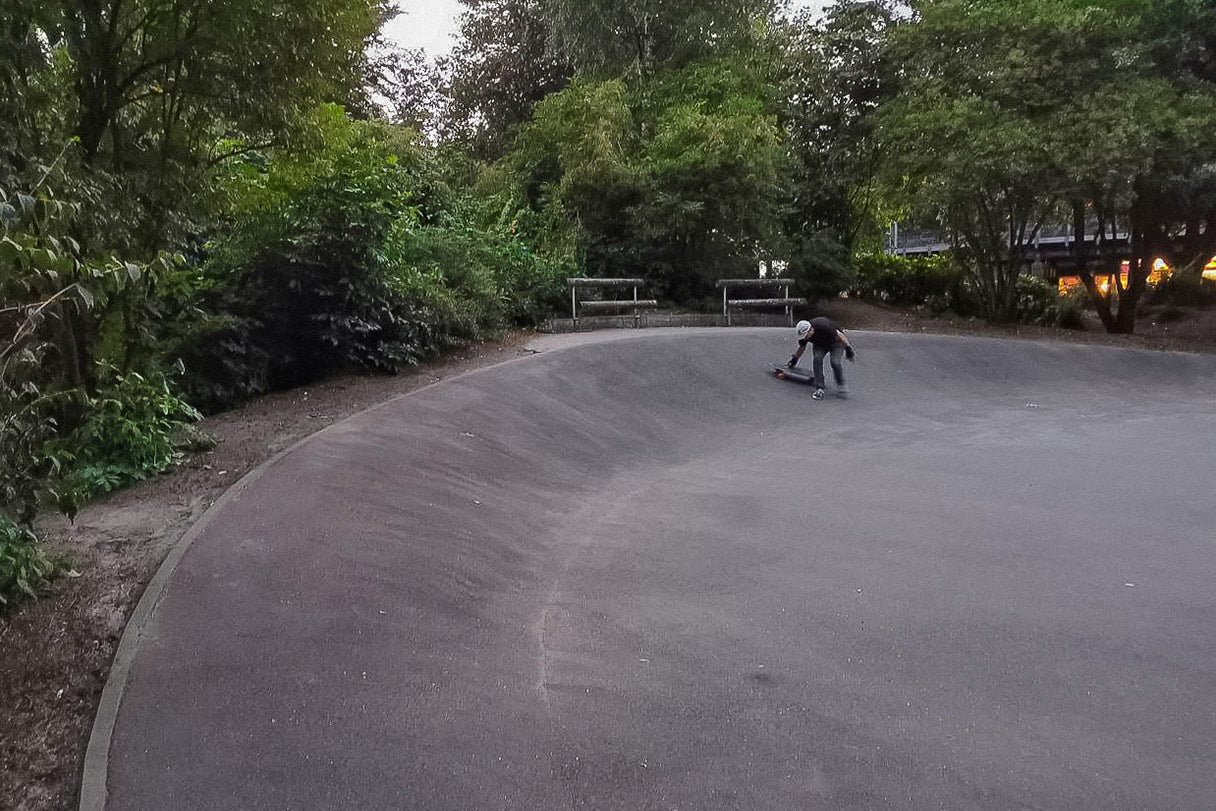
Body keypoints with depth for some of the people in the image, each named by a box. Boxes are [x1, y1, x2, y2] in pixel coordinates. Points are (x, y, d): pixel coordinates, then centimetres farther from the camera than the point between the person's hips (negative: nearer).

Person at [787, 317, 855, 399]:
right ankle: (819, 389, -17)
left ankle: (841, 385, 2)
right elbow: (801, 347, 2)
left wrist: (848, 348, -24)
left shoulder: (824, 326, -40)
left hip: (835, 342, -4)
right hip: (819, 345, 4)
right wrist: (794, 358, 11)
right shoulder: (804, 334, -21)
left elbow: (839, 335, -27)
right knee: (817, 359, -22)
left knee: (835, 362, -24)